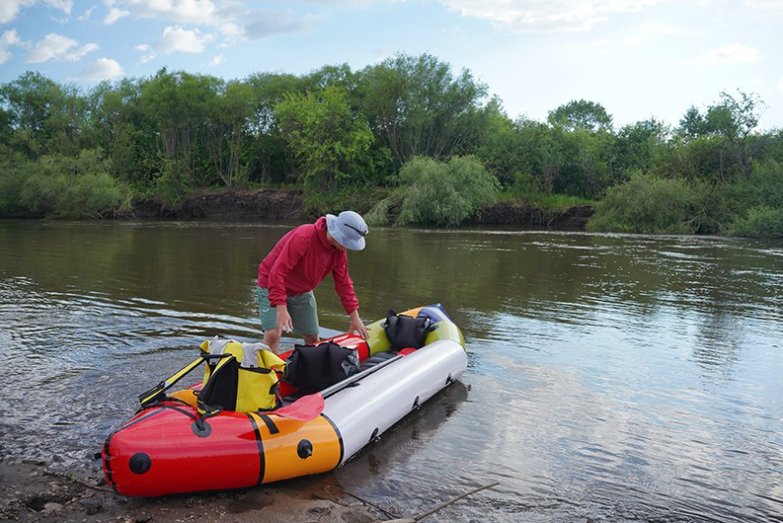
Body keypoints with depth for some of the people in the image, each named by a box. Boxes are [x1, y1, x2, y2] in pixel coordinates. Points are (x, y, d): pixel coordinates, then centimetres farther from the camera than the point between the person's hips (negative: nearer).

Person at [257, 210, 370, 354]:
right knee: (272, 334, -20)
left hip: (302, 292, 7)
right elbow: (277, 272, -36)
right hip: (272, 287, -6)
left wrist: (355, 317, 2)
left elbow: (343, 283, 3)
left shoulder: (339, 251, -8)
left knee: (312, 337, 7)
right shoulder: (302, 237, -33)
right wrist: (281, 309, -42)